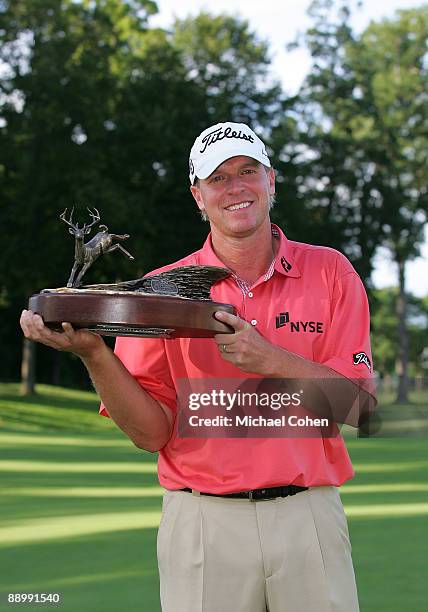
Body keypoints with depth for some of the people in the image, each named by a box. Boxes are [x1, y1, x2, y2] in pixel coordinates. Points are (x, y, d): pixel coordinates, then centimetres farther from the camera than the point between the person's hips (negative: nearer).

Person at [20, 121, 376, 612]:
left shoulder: (329, 272, 4)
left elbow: (359, 405, -3)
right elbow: (151, 433, -3)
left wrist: (271, 361, -18)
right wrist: (93, 354, -18)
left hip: (308, 516, 1)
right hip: (203, 522, 0)